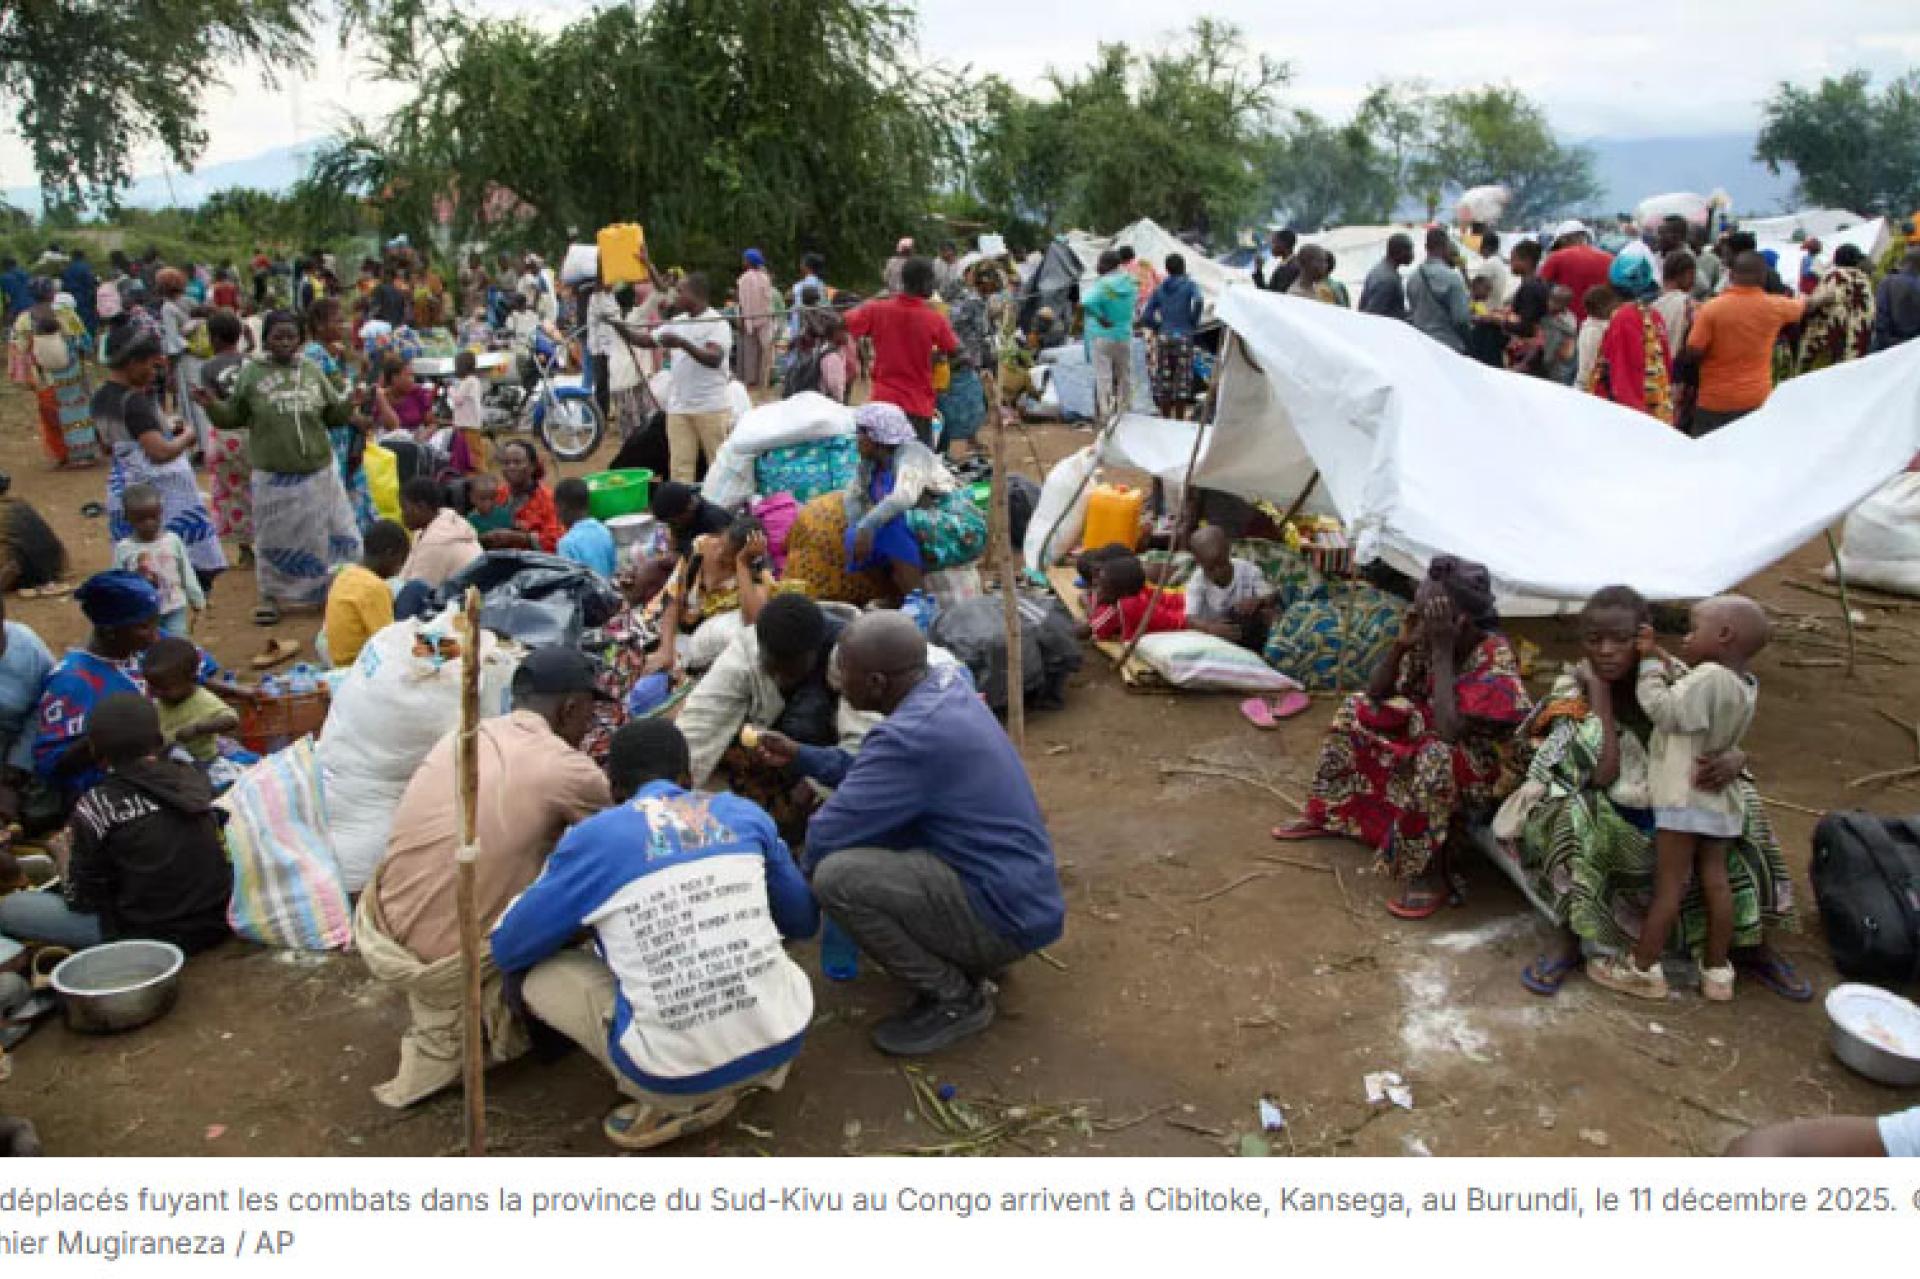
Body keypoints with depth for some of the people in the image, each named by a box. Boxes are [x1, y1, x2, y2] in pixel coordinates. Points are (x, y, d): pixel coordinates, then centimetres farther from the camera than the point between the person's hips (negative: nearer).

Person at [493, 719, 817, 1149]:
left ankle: (682, 1102, 5)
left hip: (678, 1073, -4)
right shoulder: (743, 813, 8)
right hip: (783, 1043, 4)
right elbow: (804, 921, 21)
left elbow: (506, 951, 10)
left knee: (541, 974, 16)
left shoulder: (592, 838, -1)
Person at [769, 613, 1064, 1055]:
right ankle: (969, 957, 17)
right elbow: (877, 773, 18)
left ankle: (956, 1000, -4)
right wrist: (800, 755, 17)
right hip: (1023, 887, 10)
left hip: (1009, 917, -10)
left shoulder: (912, 736, -27)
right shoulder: (946, 682, 1)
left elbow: (823, 840, -22)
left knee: (834, 875, -23)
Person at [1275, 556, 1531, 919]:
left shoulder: (1496, 659, -30)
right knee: (1359, 709, 7)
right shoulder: (1429, 641, -9)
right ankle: (1325, 813, 14)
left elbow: (1449, 729, -40)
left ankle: (1429, 876, -24)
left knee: (1434, 756, -39)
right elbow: (1376, 695, -3)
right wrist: (1402, 643, -19)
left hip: (1483, 765, -8)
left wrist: (1442, 650, -35)